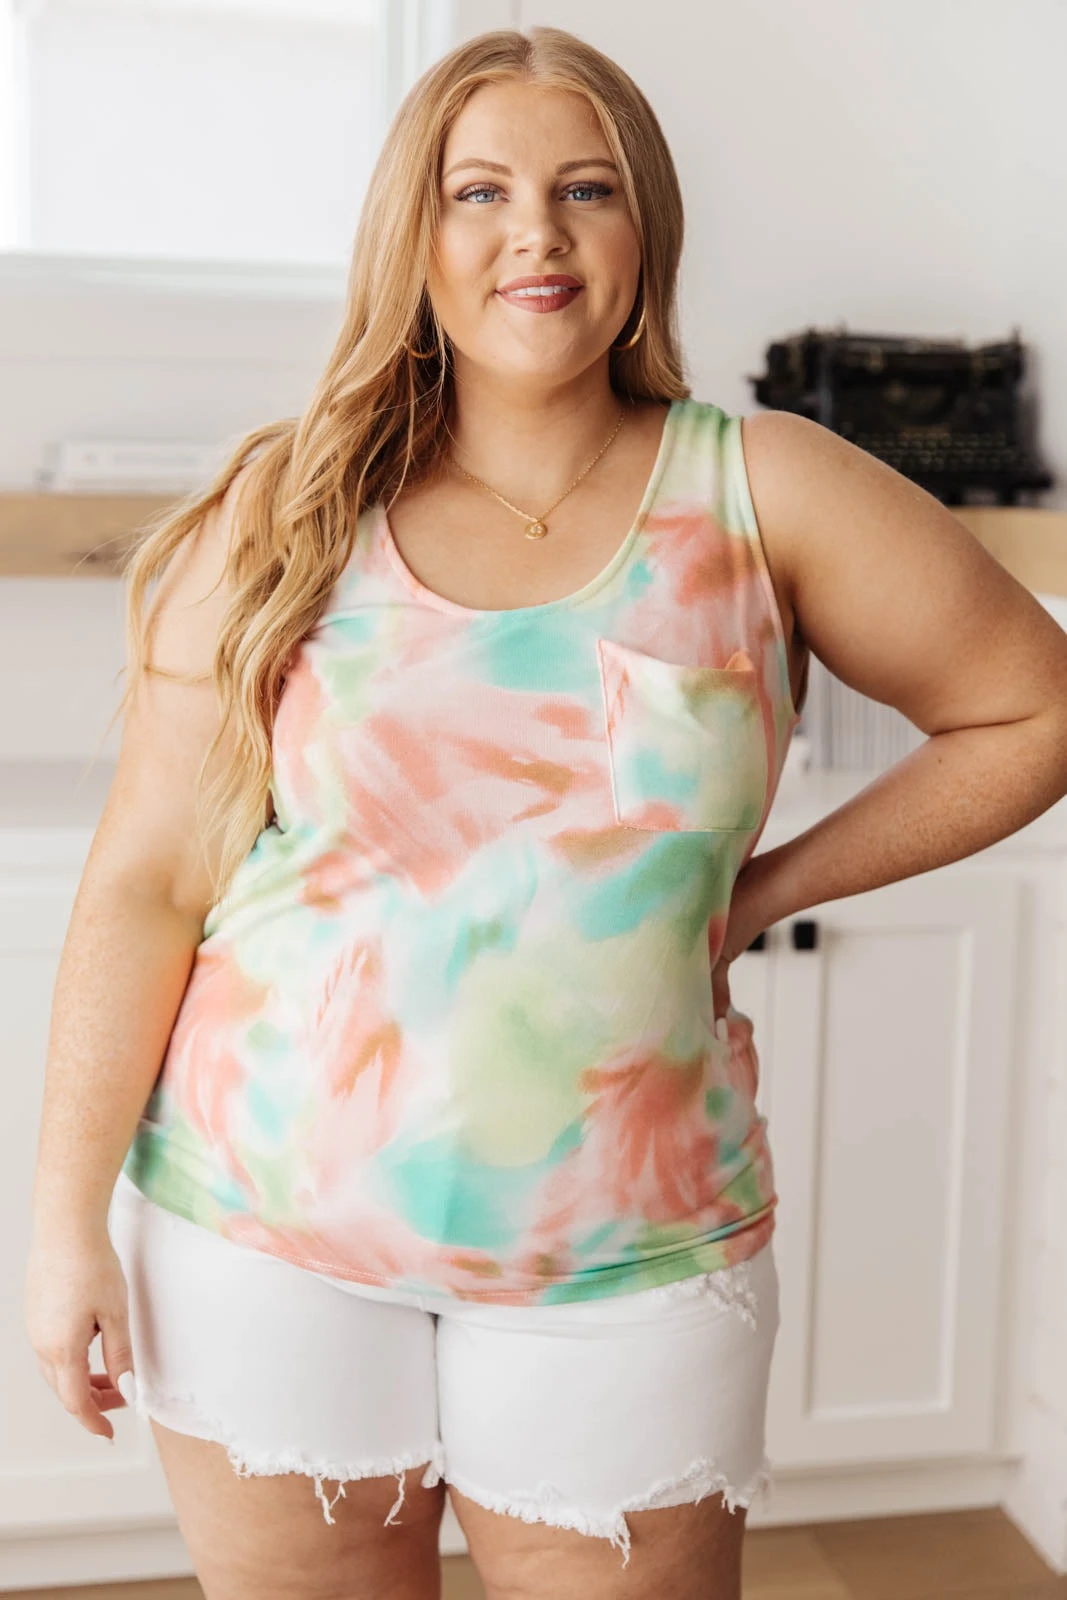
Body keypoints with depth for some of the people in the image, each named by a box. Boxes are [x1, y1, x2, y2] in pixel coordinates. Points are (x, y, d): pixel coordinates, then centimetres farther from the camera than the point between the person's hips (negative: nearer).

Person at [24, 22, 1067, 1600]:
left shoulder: (764, 494, -3)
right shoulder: (286, 519, -3)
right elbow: (147, 884, -3)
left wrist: (766, 888, -2)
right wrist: (69, 1216, -3)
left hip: (627, 1262, 0)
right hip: (267, 1235, 1)